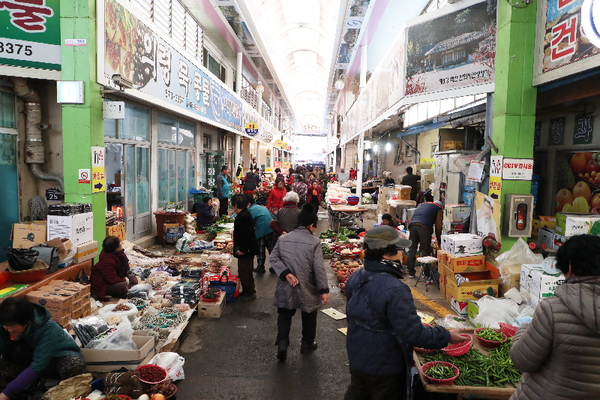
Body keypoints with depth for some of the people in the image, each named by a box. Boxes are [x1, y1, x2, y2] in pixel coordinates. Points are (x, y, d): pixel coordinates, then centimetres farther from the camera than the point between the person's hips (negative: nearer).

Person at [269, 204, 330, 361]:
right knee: (309, 316, 20)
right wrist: (324, 290, -10)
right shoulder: (315, 242, -15)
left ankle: (282, 342, 3)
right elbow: (319, 269, -16)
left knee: (284, 315, 18)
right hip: (307, 289, -2)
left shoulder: (283, 239, -3)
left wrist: (286, 273, -12)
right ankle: (307, 344, 34)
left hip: (286, 289, 2)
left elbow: (273, 258, -6)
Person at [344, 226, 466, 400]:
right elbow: (414, 334, -29)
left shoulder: (355, 278, -6)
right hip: (384, 367, -7)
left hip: (356, 358, 7)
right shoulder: (395, 290, -32)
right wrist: (447, 336, -15)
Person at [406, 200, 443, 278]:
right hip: (424, 227, -4)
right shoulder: (439, 209, 20)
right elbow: (438, 227, 15)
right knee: (425, 251, 2)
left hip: (412, 225, 4)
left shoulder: (421, 205, 35)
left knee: (412, 250, 9)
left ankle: (411, 273, 15)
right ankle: (426, 274, 3)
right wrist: (439, 241, 24)